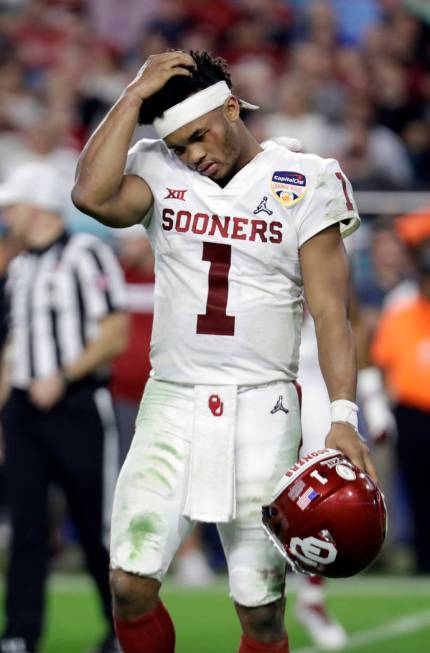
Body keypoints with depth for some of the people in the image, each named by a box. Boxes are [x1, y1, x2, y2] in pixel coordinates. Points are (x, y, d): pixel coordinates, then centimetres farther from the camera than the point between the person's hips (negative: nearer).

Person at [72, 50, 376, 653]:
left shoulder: (304, 185, 0)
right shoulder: (160, 173, 5)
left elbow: (329, 312, -2)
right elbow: (93, 195, -17)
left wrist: (342, 417, -13)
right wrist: (135, 96, -10)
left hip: (262, 407, -1)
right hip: (172, 403, 1)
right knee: (130, 583, -12)